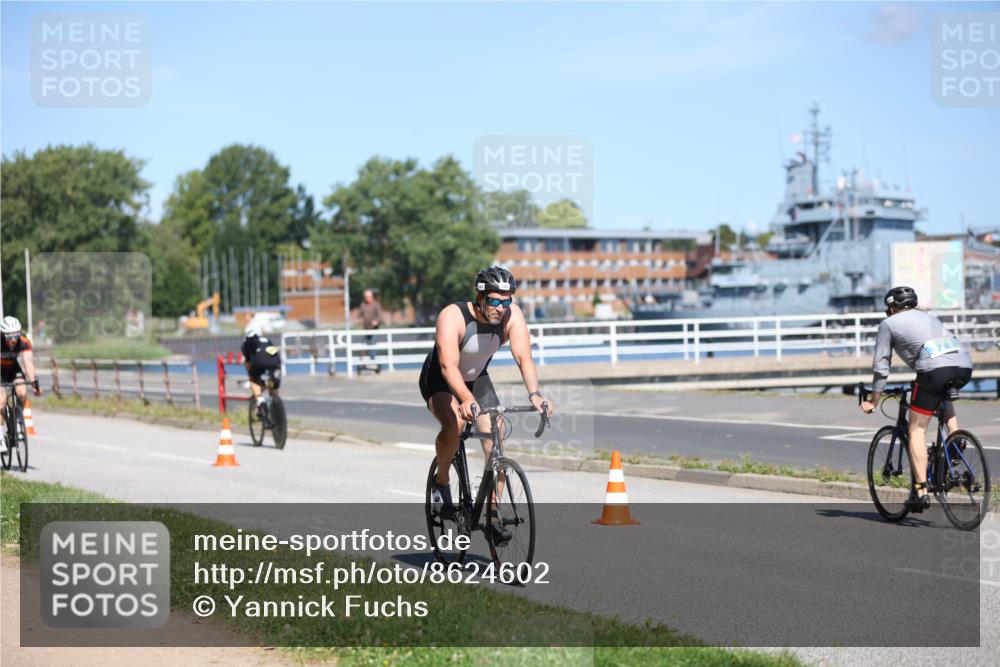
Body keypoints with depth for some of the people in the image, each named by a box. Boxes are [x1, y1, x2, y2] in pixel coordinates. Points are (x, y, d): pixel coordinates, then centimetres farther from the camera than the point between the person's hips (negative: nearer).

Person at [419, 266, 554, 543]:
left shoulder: (512, 316, -21)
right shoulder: (452, 317, -33)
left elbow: (524, 357, -28)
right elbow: (449, 366, -42)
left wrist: (534, 394, -46)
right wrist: (466, 399, -59)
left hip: (477, 380, 4)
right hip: (440, 381, -4)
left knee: (496, 441, -12)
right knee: (454, 424, -34)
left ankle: (492, 516, -1)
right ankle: (441, 483, -8)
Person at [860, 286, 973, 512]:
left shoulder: (889, 324, 18)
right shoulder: (928, 317, 35)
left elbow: (880, 366, 17)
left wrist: (873, 401, 25)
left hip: (935, 369, -6)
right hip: (965, 367, 6)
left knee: (916, 430, 4)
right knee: (943, 394, 39)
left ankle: (921, 491, -6)